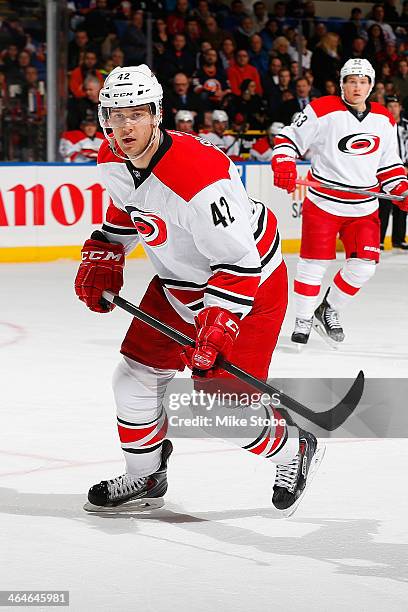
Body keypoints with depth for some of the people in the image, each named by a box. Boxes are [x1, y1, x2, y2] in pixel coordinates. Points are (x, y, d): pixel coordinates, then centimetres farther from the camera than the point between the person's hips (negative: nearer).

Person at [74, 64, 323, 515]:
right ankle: (145, 478, 28)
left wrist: (216, 326, -37)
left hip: (250, 284, -8)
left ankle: (294, 451, 20)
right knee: (135, 380, 7)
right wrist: (102, 259, 5)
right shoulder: (112, 161, -8)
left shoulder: (200, 177, -35)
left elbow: (239, 262, -31)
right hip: (177, 283, 8)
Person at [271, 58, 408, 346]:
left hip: (364, 208, 4)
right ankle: (303, 320, 16)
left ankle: (329, 311, 22)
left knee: (363, 266, -1)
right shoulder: (323, 110, -9)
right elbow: (289, 138, -4)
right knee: (314, 264, -1)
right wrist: (284, 166, -20)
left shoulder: (384, 120, 6)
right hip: (323, 203, -4)